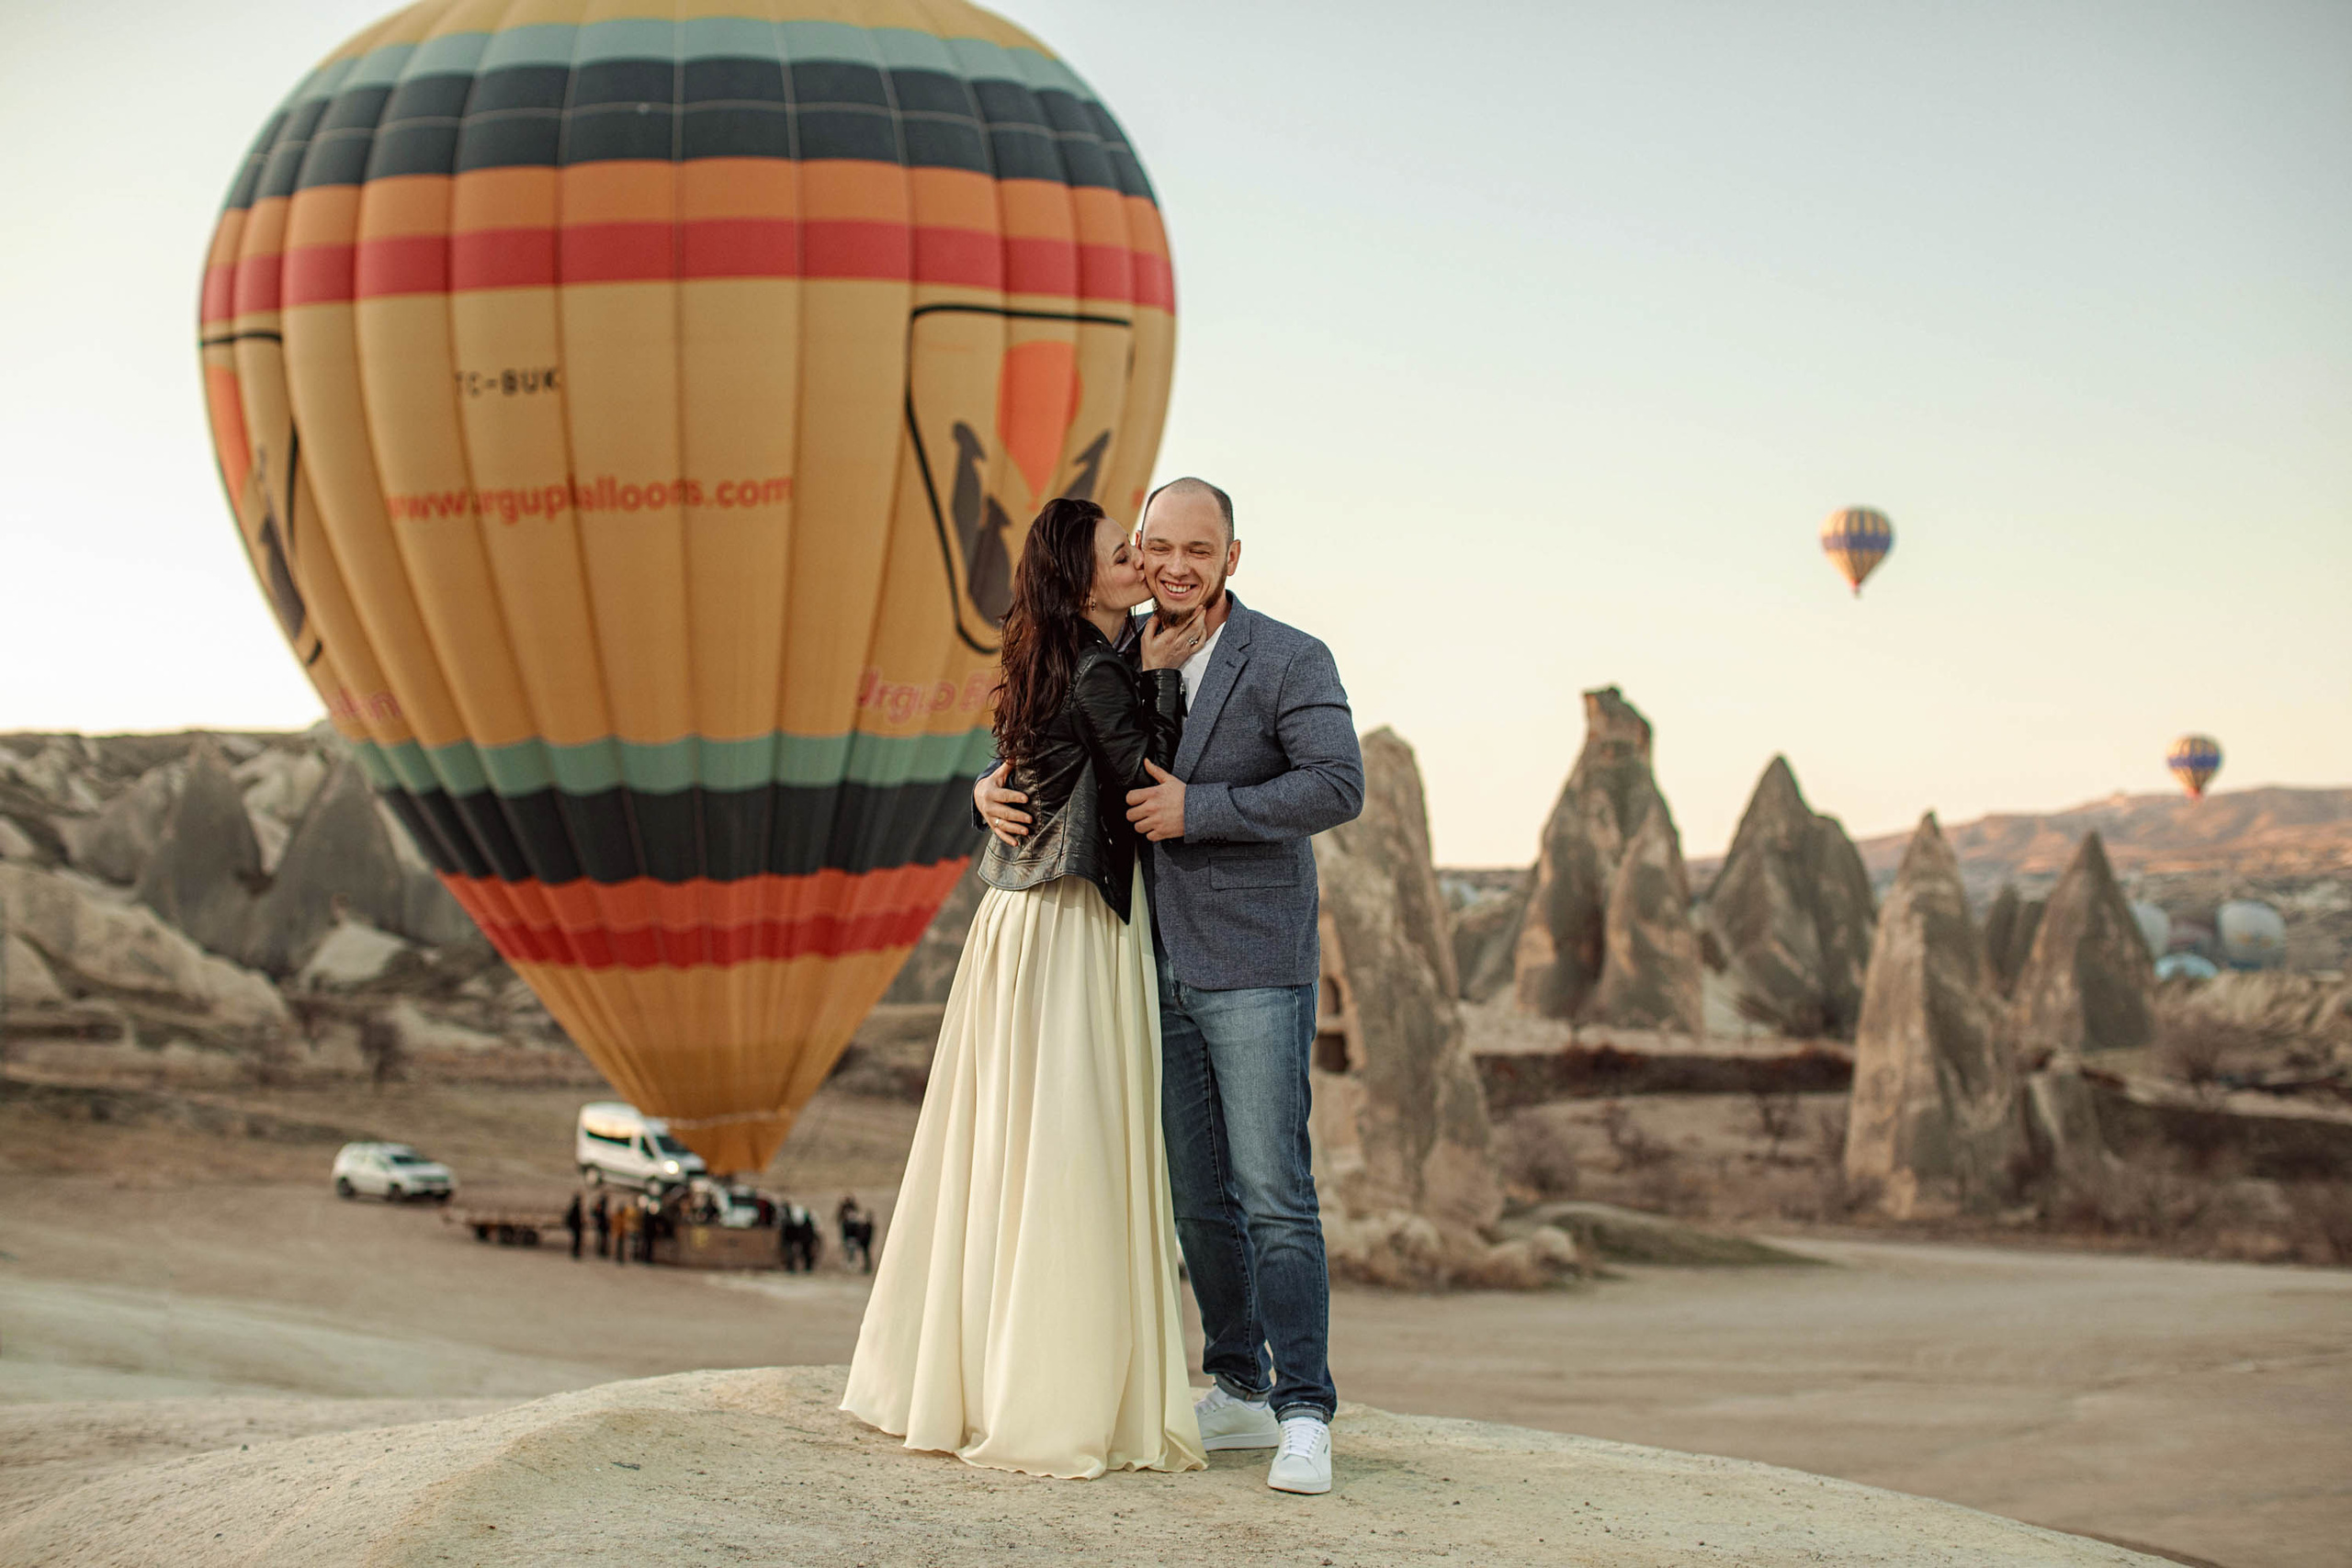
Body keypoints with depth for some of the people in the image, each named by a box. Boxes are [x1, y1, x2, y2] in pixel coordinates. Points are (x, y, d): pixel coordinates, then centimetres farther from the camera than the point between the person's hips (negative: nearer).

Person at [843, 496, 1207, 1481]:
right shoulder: (1098, 674, -14)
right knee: (1066, 1159, -6)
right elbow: (1152, 789, -15)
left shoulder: (1051, 667, 13)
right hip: (1076, 936, -9)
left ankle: (944, 1378, 21)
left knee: (999, 1154, 13)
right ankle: (1051, 1406, -2)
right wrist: (1162, 679, -7)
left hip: (1020, 924, 9)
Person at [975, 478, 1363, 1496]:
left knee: (1273, 1196, -9)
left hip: (1254, 972, -5)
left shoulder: (1290, 663, -6)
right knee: (1197, 1199, 10)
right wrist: (994, 792, -5)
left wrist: (1199, 809, -20)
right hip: (1160, 975, 6)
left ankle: (1304, 1420, -7)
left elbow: (1338, 788, -18)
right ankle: (1240, 1392, 21)